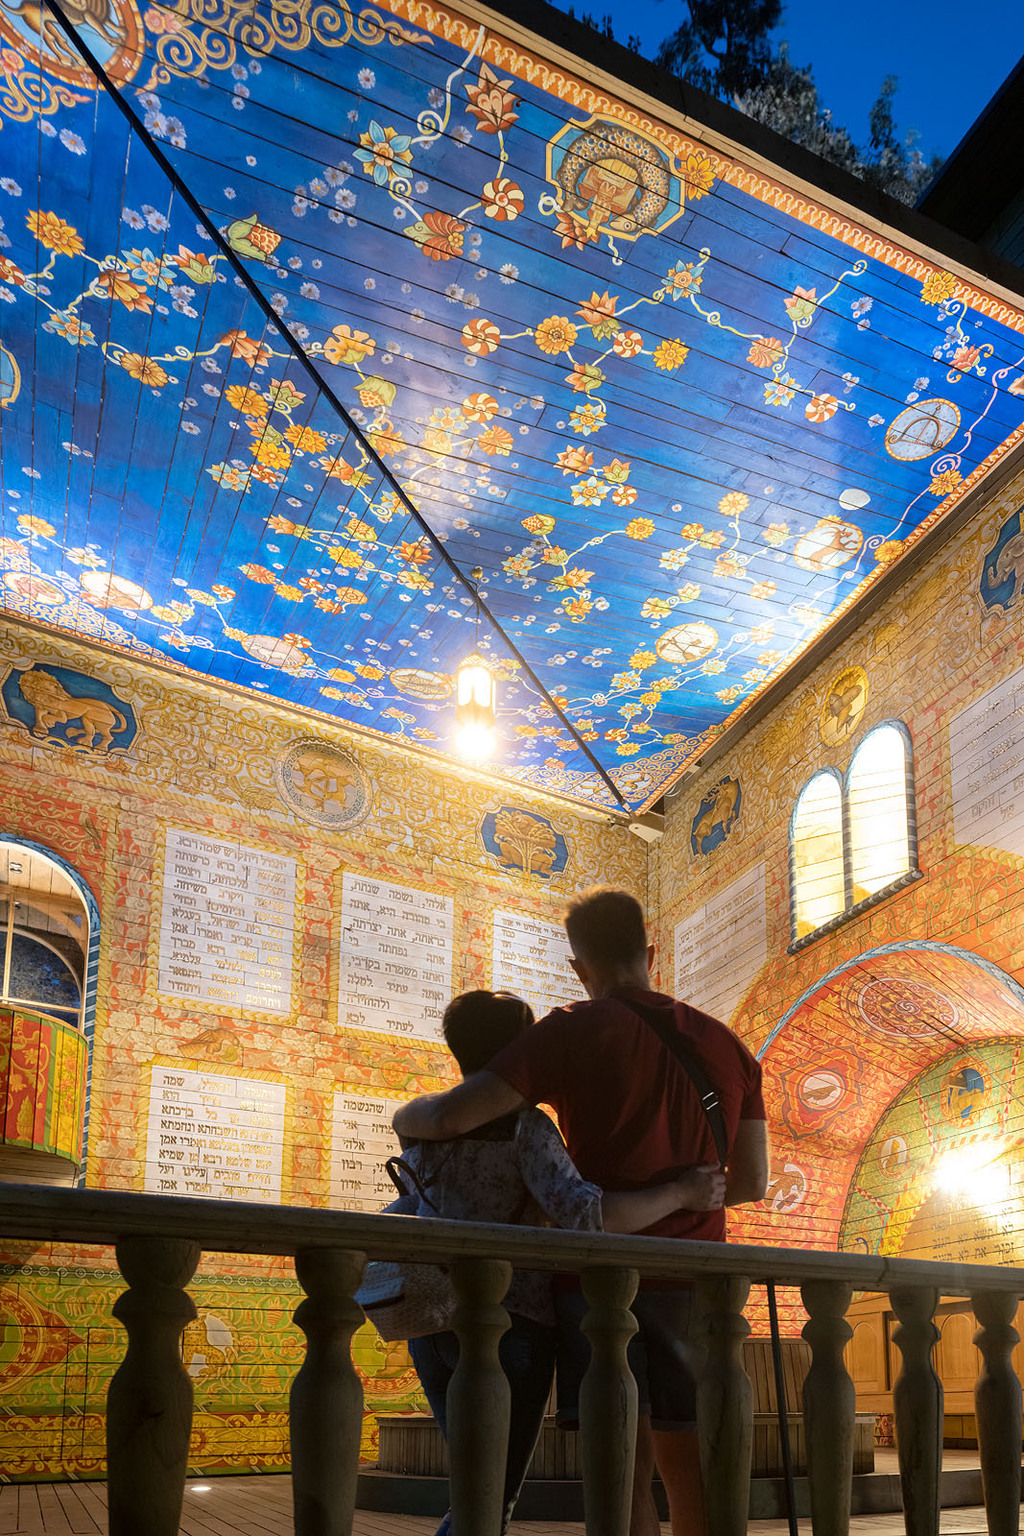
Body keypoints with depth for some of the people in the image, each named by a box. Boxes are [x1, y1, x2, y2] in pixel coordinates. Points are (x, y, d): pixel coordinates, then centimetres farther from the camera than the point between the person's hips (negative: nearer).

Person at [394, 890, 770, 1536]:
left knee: (626, 1460, -3)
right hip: (691, 1275, 5)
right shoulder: (729, 1045, 9)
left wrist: (404, 1115, 6)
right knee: (687, 1464, 14)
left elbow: (452, 1115, -15)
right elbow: (753, 1181, 12)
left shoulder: (574, 1031, -7)